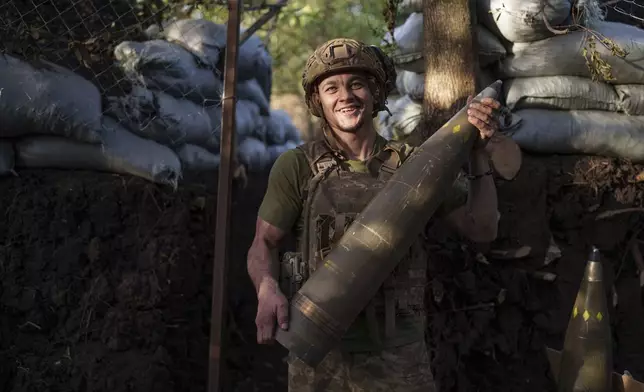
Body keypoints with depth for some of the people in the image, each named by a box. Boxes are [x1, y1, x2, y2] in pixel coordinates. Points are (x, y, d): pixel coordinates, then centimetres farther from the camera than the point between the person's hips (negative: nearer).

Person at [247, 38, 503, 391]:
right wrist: (268, 290, -24)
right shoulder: (297, 166, -3)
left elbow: (481, 230, 2)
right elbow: (262, 245, -3)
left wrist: (478, 154, -9)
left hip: (399, 354, 1)